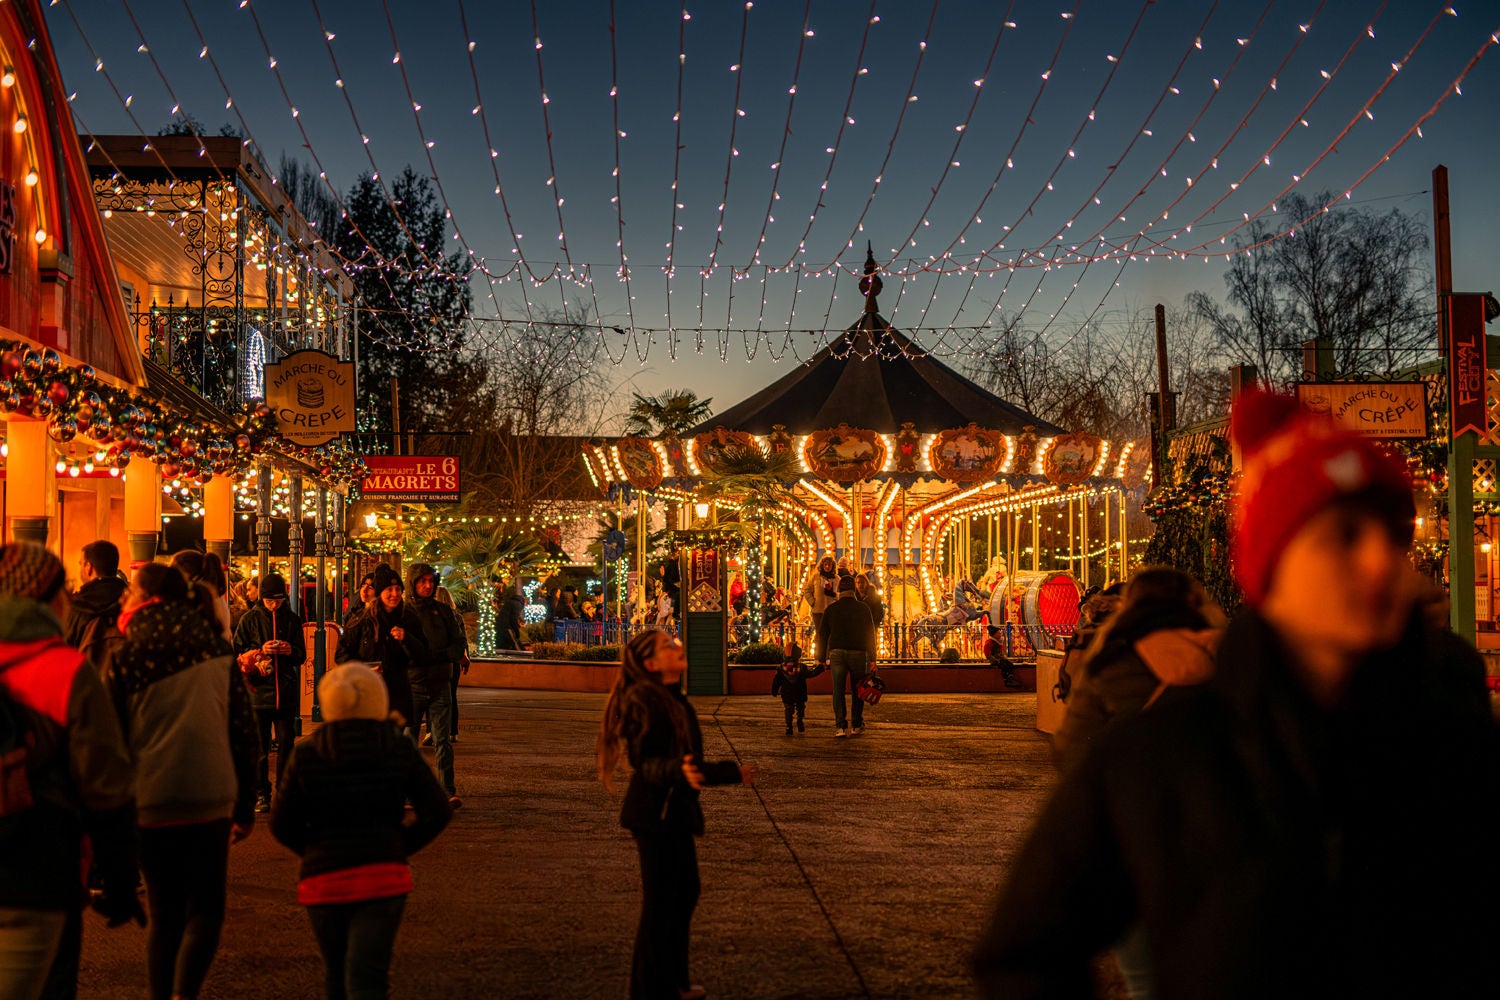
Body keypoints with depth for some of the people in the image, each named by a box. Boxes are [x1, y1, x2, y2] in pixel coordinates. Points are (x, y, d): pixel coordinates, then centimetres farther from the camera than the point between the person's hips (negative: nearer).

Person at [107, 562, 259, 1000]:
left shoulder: (125, 657, -2)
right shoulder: (218, 650, 4)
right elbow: (244, 733, 4)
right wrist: (245, 806, 10)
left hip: (149, 804, 0)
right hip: (210, 802, 1)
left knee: (164, 913, 13)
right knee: (205, 910, 9)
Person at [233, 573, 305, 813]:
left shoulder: (292, 620, 9)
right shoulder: (250, 620, 4)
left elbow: (301, 655, 11)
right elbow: (238, 653, 3)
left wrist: (289, 649, -10)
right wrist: (260, 651, -14)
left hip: (286, 691, 1)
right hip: (259, 690, -1)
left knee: (286, 742, 2)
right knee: (259, 746, 0)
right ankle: (261, 794, 6)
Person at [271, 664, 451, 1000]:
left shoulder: (306, 755, -3)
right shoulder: (400, 751, -1)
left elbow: (282, 824, 1)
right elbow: (438, 812, -1)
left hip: (323, 880, 0)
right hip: (385, 878, 0)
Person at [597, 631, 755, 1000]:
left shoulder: (674, 699, 12)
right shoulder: (644, 699, -15)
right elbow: (646, 762, -20)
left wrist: (730, 772, 28)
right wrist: (679, 771, -39)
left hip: (675, 811, 10)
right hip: (656, 813, -10)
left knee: (684, 894, 18)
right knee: (660, 903, -3)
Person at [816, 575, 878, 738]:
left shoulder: (831, 609, 6)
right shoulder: (863, 608, 2)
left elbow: (822, 633, 7)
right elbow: (870, 633, 1)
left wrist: (822, 657, 13)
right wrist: (872, 658, 3)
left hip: (837, 653, 0)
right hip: (858, 653, 0)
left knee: (838, 690, -1)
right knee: (857, 689, 10)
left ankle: (840, 726, -12)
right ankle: (857, 726, 14)